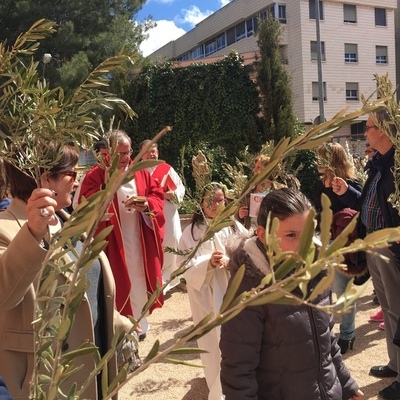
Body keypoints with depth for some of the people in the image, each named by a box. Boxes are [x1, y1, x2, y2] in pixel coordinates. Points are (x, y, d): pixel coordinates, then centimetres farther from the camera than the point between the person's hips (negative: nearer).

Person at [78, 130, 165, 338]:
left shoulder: (141, 172, 8)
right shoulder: (96, 175, -7)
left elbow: (157, 196, 6)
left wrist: (147, 205, -15)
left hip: (139, 239, 4)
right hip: (111, 240, -4)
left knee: (139, 281, 13)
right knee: (116, 283, 0)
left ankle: (139, 324, 29)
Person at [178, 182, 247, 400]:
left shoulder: (235, 227, 3)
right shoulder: (192, 231, -3)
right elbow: (185, 266, -7)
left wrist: (230, 261, -21)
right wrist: (208, 262, -24)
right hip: (206, 296, -2)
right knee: (214, 345, 4)